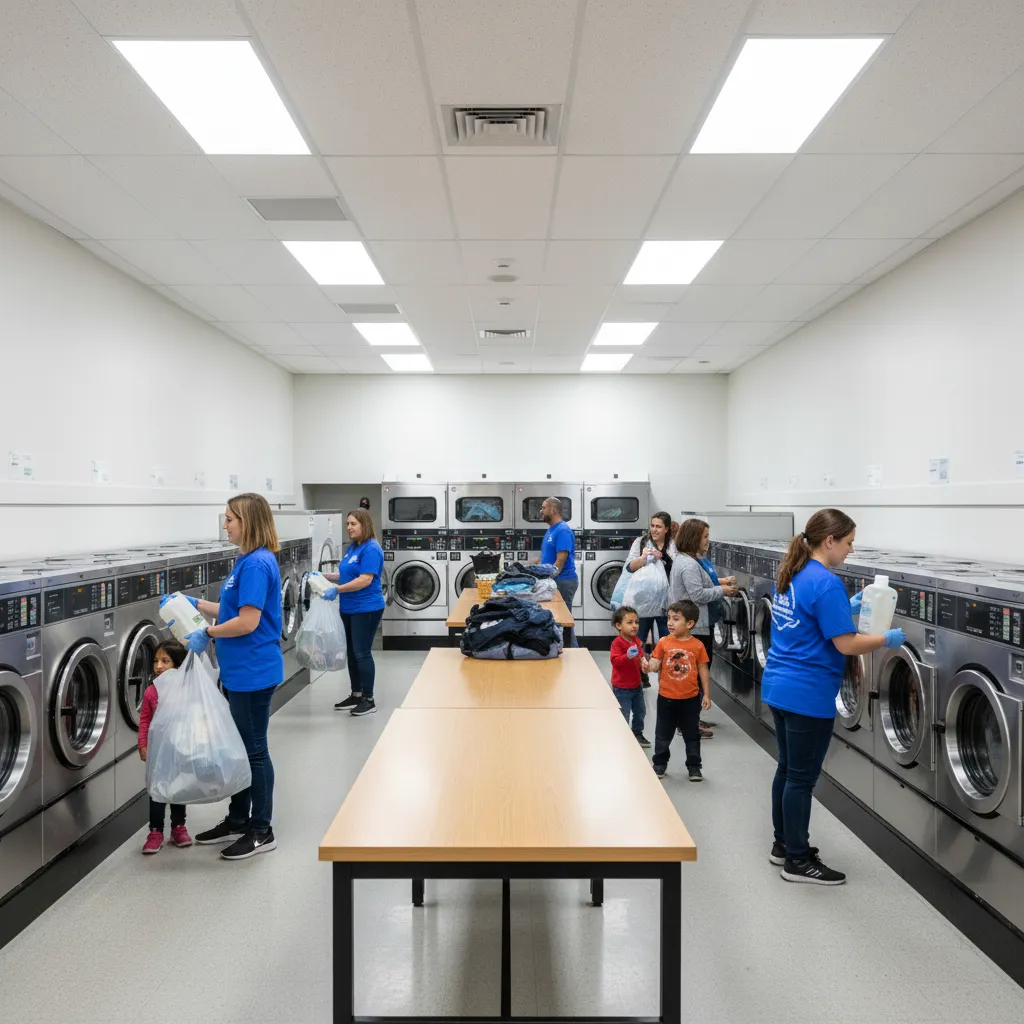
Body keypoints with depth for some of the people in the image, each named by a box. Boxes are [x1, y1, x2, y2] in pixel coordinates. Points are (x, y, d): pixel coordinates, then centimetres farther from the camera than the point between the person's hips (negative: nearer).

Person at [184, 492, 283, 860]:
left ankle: (261, 831, 15)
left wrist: (207, 634, -13)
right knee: (238, 747, 18)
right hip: (238, 671, 10)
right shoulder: (248, 560, 11)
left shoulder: (257, 563, -20)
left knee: (254, 750, 2)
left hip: (252, 672, -10)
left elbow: (247, 622, -23)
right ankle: (238, 820, 32)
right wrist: (197, 605, 14)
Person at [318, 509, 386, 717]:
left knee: (362, 653, -5)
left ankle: (368, 700, 4)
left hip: (366, 609, -9)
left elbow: (365, 579, -24)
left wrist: (338, 590, -25)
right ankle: (356, 695, 24)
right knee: (352, 653, 14)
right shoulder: (351, 547, 12)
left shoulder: (371, 549, -16)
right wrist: (324, 576, 7)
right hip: (349, 608, 9)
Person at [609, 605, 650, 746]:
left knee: (640, 711, 22)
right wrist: (628, 656, -45)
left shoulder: (637, 641, 2)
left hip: (636, 685, 8)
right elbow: (615, 661, -30)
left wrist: (644, 663, -6)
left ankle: (637, 733, 41)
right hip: (622, 687, -8)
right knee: (623, 716, 0)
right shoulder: (617, 643, -21)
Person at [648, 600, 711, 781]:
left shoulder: (697, 646, -8)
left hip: (690, 699, -1)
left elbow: (703, 671, -1)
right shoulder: (664, 642, -7)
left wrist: (706, 695, -1)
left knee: (692, 734, 12)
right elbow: (655, 665, -6)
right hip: (666, 698, 1)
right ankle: (660, 763, 32)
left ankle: (694, 766, 28)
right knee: (663, 734, 15)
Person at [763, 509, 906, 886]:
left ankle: (783, 843, 31)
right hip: (807, 695, -9)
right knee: (802, 777, 3)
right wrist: (887, 639, -4)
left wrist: (847, 608, 15)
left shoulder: (790, 575, 8)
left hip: (779, 686, 9)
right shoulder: (827, 584, -20)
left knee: (788, 769, 19)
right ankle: (797, 861, 15)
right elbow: (846, 644, -19)